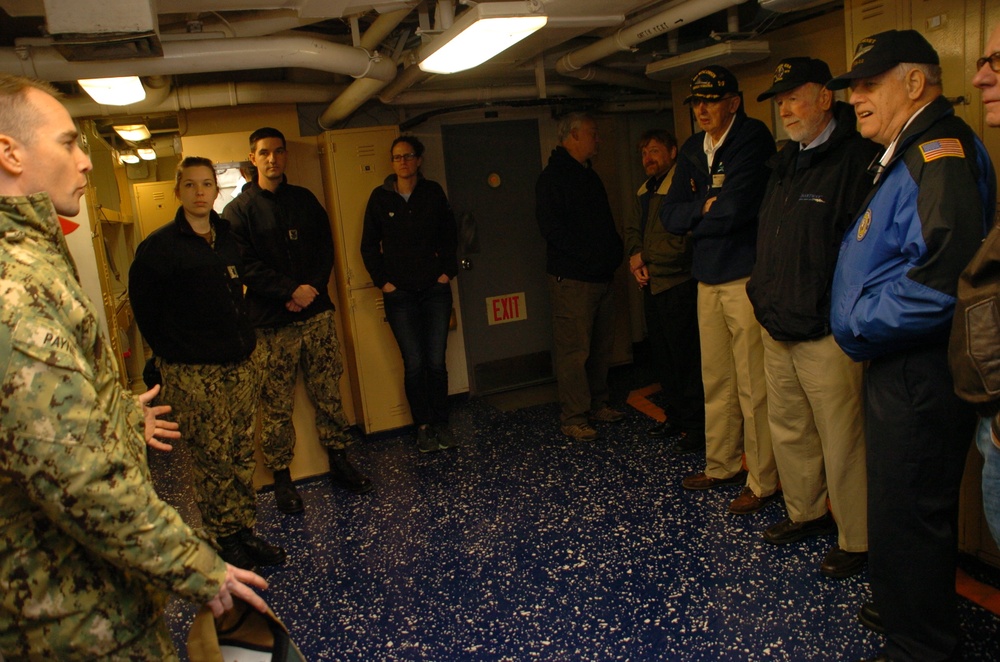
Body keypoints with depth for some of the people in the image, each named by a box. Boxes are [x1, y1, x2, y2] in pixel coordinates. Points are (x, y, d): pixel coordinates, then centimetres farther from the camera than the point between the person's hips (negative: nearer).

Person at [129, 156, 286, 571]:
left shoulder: (229, 236, 10)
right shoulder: (160, 245, -6)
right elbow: (144, 305, -2)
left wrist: (242, 340, 14)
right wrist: (173, 351, 1)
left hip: (240, 362, 5)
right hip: (192, 371, -5)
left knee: (242, 452, 10)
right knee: (211, 456, 0)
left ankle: (245, 533, 21)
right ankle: (224, 539, 14)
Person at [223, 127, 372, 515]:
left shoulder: (305, 200, 14)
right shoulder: (238, 210, 2)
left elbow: (326, 249, 10)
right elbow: (246, 266, -8)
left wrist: (312, 288, -7)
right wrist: (291, 290, -17)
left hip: (317, 312, 3)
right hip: (272, 322, -3)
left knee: (328, 393, 9)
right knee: (277, 405, 2)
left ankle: (339, 462, 21)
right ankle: (281, 477, 15)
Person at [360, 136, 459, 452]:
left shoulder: (433, 192, 5)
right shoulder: (380, 197, 2)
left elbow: (450, 236, 11)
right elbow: (369, 246, 6)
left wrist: (448, 271, 1)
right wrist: (382, 281, -2)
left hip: (435, 290, 1)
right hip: (399, 295, -1)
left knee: (436, 361, 2)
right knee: (414, 363, -1)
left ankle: (441, 423, 15)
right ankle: (423, 426, 13)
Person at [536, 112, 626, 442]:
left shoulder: (589, 175, 21)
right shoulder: (552, 176, -7)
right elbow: (551, 227, -18)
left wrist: (614, 249, 8)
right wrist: (589, 254, -18)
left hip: (601, 276, 9)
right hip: (571, 278, -9)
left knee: (601, 346, 12)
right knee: (574, 349, -6)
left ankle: (597, 405, 25)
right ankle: (573, 418, 2)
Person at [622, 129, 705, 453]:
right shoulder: (644, 191, 18)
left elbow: (684, 236, -18)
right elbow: (632, 229, 20)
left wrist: (646, 257, -10)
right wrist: (635, 254, -1)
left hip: (678, 282, -9)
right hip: (652, 284, 9)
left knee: (686, 355, -5)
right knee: (661, 353, 15)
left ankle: (696, 426, 5)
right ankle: (675, 415, 29)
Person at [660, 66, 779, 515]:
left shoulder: (753, 138, -9)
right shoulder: (692, 150, 14)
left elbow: (734, 209, -19)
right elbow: (669, 215, 7)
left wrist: (694, 218, -3)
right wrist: (705, 207, -10)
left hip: (747, 275, -7)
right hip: (708, 277, 7)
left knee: (752, 386, -3)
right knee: (716, 381, 14)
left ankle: (763, 481, 9)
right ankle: (721, 465, 28)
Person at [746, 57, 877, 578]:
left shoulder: (856, 158, -12)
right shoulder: (786, 162, 15)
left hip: (826, 334, -8)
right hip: (777, 328, 9)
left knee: (842, 442, 3)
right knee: (788, 430, 19)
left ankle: (855, 540, 20)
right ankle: (805, 513, 38)